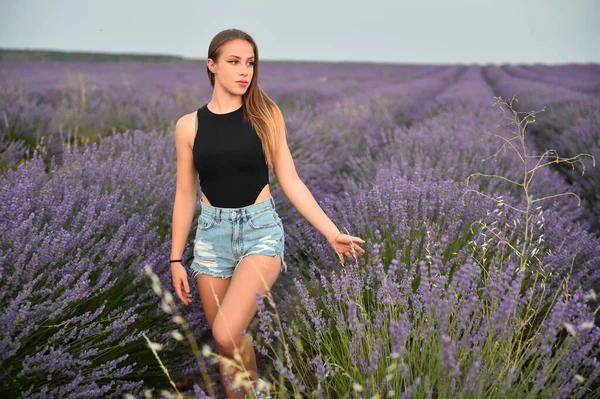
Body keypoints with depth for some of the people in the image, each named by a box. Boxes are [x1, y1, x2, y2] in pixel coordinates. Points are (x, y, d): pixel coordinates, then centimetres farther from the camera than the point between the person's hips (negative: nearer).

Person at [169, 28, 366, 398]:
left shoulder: (266, 115, -3)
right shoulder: (189, 125, 0)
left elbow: (290, 181, -1)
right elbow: (185, 194, 6)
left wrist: (332, 233, -7)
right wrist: (176, 259, 7)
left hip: (260, 230, -2)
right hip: (212, 233, 3)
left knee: (228, 333, -19)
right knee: (223, 343, 9)